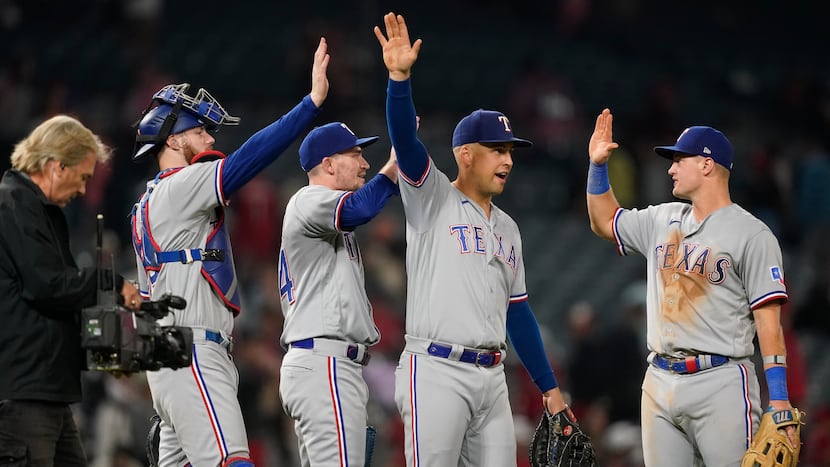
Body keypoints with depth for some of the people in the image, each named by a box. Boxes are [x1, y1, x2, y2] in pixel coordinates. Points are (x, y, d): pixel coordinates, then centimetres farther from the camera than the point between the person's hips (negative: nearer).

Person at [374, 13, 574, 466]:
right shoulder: (433, 199, 1)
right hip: (436, 373, -7)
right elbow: (405, 141, -17)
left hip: (491, 378, 7)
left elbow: (517, 310, 23)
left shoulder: (507, 228, 20)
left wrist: (549, 387, 19)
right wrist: (399, 76, -33)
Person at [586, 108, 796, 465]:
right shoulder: (662, 220, 16)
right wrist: (597, 165, 19)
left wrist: (779, 400, -15)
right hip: (659, 382, 7)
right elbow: (605, 222, 34)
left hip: (721, 383, -7)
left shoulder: (752, 234, -5)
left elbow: (768, 319, -9)